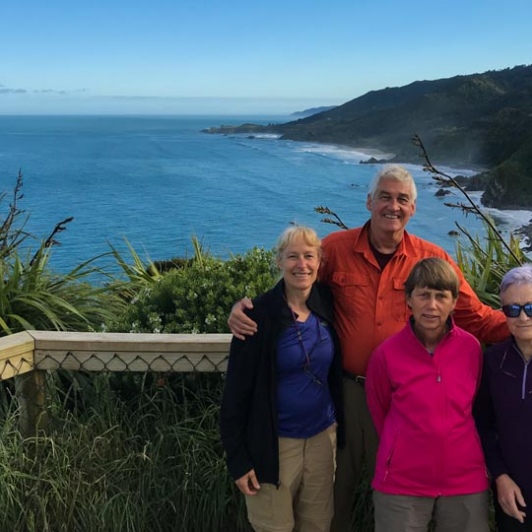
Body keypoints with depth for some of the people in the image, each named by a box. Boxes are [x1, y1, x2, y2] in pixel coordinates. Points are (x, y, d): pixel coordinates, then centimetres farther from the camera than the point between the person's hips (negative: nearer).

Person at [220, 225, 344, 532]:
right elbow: (237, 391, -11)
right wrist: (238, 459, -11)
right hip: (274, 441, -4)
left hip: (323, 435, 4)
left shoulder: (328, 305, -2)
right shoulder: (259, 315, -15)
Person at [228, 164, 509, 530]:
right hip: (345, 388, 0)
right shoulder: (335, 248, -8)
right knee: (338, 483, 20)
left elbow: (478, 320, -2)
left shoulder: (434, 259, -5)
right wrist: (246, 308, -19)